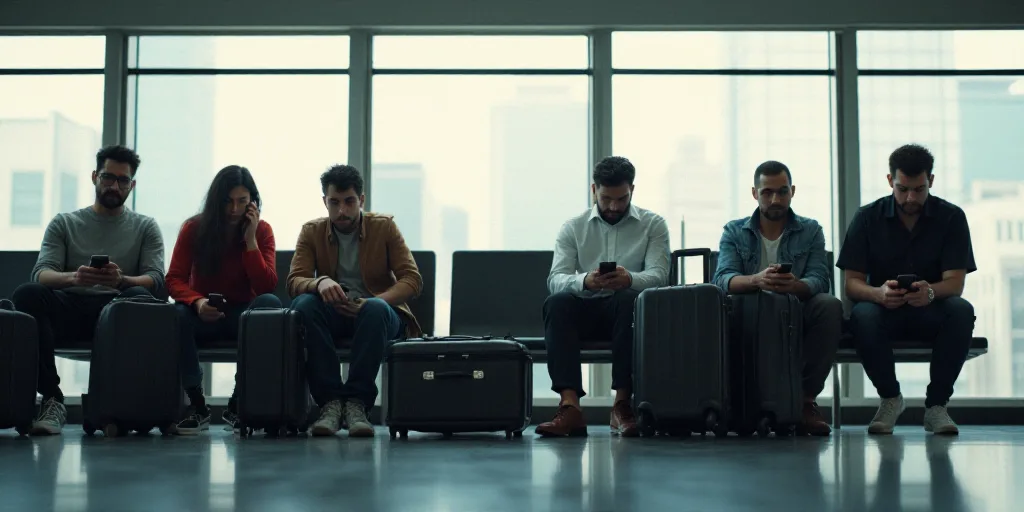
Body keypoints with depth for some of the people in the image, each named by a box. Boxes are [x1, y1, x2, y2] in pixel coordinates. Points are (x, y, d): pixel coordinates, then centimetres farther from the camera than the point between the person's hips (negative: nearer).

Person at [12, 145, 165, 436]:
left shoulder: (145, 227, 18)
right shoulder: (64, 223, 19)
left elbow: (157, 280, 1)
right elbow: (41, 274, 3)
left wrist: (122, 280, -23)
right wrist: (73, 277, -22)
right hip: (69, 308, 1)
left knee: (139, 297, -36)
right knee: (27, 294, -30)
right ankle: (52, 399, -28)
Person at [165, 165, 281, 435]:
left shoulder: (262, 231, -3)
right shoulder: (194, 228, -4)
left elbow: (267, 286, -12)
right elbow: (174, 280, -9)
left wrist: (250, 240, -19)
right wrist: (197, 302, -30)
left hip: (242, 314, 1)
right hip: (204, 314, -1)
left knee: (270, 302, -33)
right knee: (176, 314, -35)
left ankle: (239, 403, -25)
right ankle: (197, 404, -21)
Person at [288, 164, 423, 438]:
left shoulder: (385, 226, 1)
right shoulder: (312, 232, 5)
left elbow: (413, 279, -6)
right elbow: (294, 281, -6)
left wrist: (372, 302, -24)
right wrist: (320, 282, -31)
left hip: (377, 312, -1)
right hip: (332, 314, 2)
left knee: (375, 308, -38)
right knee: (303, 305, -32)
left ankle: (357, 402, -36)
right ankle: (330, 401, -34)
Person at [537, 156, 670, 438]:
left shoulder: (653, 224, 7)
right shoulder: (573, 228, 9)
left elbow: (659, 274, -8)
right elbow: (555, 278, -5)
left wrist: (629, 279, -33)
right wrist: (584, 281, -29)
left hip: (627, 308, -1)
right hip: (585, 308, 1)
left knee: (630, 299, -36)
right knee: (557, 303, -31)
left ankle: (623, 402, -36)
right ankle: (570, 406, -41)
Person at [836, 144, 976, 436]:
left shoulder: (951, 217, -2)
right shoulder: (868, 218, -2)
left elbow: (955, 283, -11)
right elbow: (852, 283, -7)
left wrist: (930, 292, -37)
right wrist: (878, 293, -33)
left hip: (932, 311, 0)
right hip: (884, 310, 0)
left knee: (962, 311, -33)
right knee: (863, 315, -35)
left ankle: (936, 404, -18)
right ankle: (890, 398, -10)